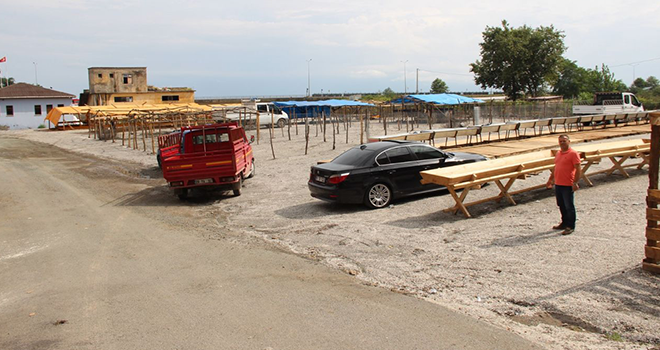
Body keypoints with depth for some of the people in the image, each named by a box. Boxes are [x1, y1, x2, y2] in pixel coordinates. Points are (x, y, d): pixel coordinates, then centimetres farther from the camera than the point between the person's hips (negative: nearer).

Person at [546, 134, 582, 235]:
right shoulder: (558, 153, 14)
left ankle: (570, 226, 9)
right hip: (558, 184, 8)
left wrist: (575, 183, -20)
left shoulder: (573, 153, -10)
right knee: (561, 205, 16)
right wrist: (550, 180, 23)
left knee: (569, 206, 1)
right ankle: (564, 223, 29)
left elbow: (578, 169, -14)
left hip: (568, 185, -8)